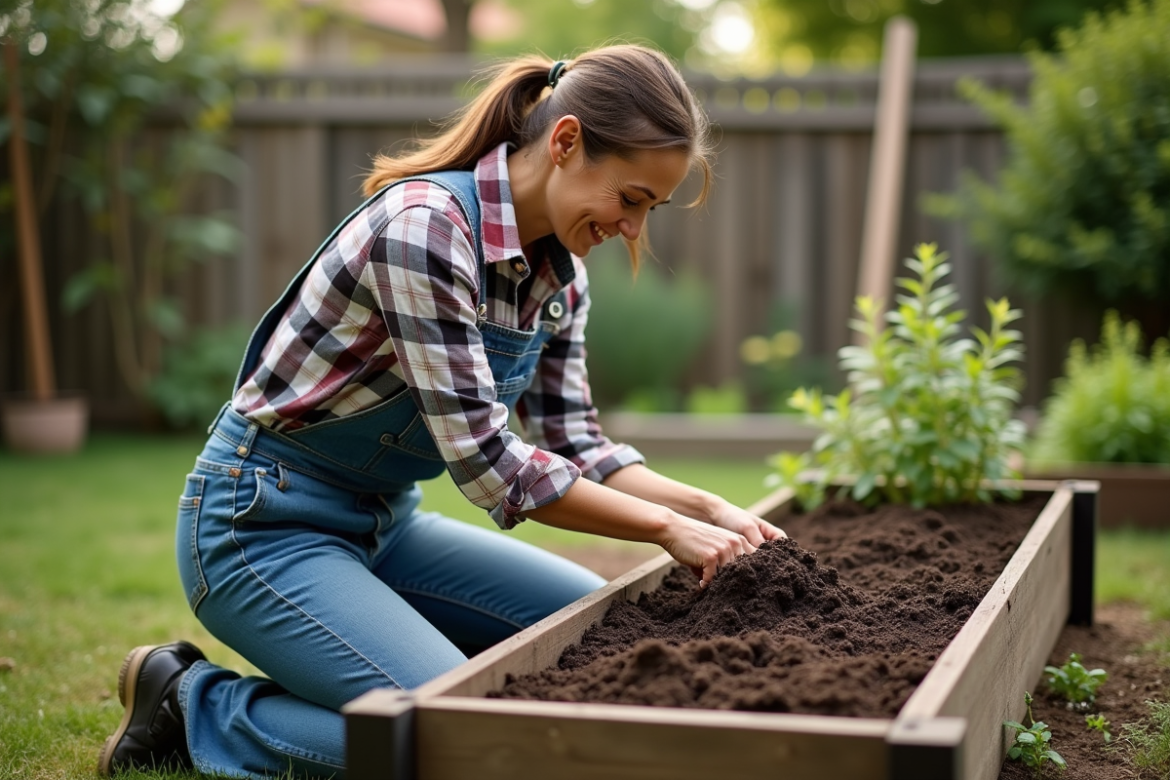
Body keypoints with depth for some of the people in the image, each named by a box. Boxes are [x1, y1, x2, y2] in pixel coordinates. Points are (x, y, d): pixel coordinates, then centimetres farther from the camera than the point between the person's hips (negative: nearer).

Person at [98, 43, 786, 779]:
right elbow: (483, 457, -27)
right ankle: (196, 706, -1)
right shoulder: (425, 224, -26)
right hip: (264, 522, -9)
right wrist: (665, 527, -22)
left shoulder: (559, 270, 1)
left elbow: (574, 444, 5)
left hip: (383, 522, 9)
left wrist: (706, 507, -9)